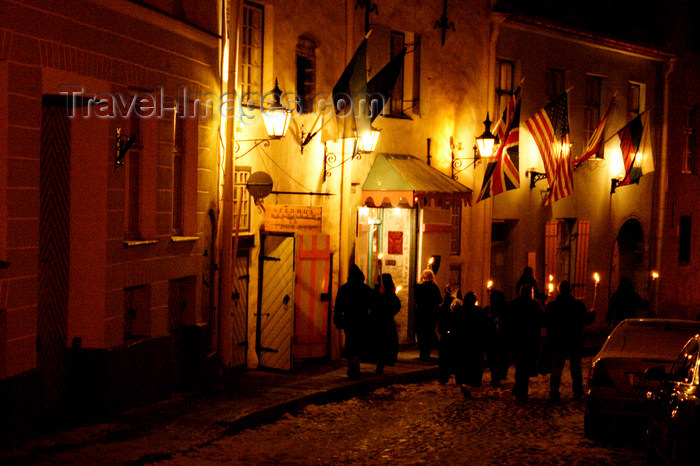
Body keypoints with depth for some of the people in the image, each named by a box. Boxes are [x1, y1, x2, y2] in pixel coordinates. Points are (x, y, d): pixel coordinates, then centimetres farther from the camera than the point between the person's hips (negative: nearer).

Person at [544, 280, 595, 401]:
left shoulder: (551, 306, -9)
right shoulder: (579, 305, -9)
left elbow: (545, 322, -1)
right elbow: (587, 320, 3)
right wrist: (592, 313, 25)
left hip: (557, 345, 0)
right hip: (575, 344, 0)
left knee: (556, 369, 7)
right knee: (576, 369, 15)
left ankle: (554, 394, 3)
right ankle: (577, 392, 21)